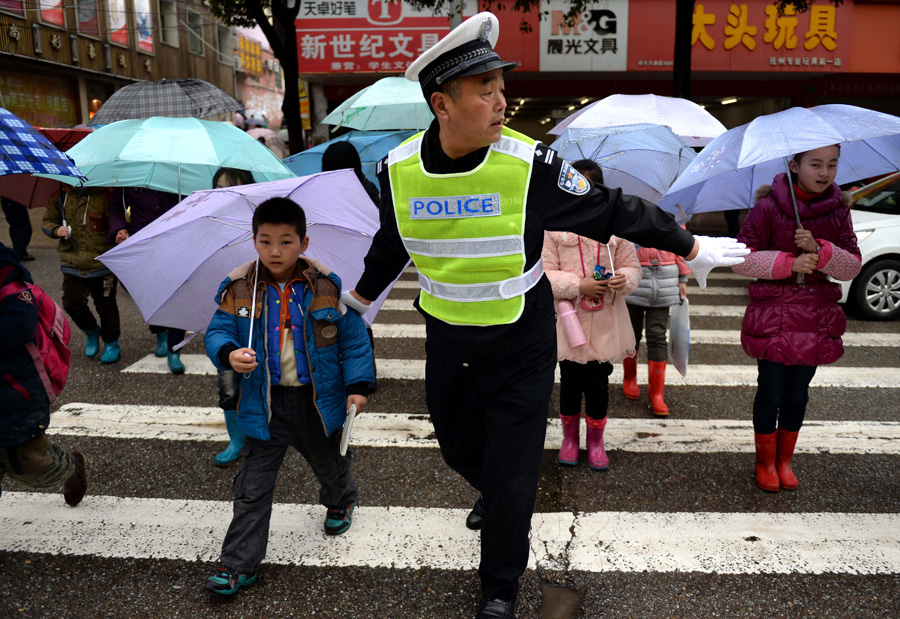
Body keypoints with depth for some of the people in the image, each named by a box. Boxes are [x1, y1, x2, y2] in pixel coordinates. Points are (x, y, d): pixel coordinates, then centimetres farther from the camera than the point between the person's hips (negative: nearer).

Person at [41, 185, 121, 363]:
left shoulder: (104, 196, -8)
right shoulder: (60, 196, 5)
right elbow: (47, 221, 14)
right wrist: (56, 230, -8)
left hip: (102, 264, -3)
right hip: (72, 265, 4)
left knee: (105, 305, 6)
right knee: (71, 303, 0)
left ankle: (112, 344, 27)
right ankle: (91, 332, 31)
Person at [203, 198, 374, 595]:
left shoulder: (327, 287, -8)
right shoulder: (239, 289, -6)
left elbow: (353, 337, -3)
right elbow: (218, 332, -3)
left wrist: (357, 386, -7)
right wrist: (229, 354, -27)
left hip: (318, 400, 0)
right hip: (265, 403, 0)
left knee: (329, 464, 24)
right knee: (253, 486, 2)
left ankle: (339, 501, 58)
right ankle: (239, 563, 15)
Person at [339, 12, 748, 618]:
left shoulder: (531, 165, -20)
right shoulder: (399, 171, -10)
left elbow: (612, 209, -7)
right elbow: (391, 245, 10)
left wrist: (690, 246, 0)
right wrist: (361, 297, 25)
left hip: (522, 350, -3)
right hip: (448, 346, 4)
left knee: (511, 475, 5)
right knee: (458, 445, 24)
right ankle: (491, 494, 61)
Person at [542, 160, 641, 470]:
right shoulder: (554, 226, -4)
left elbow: (632, 266, 7)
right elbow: (544, 274, -6)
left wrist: (624, 279, -16)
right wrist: (579, 285, -18)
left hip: (605, 324, 1)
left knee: (598, 385, 5)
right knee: (570, 383, 9)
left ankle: (596, 441, 28)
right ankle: (570, 437, 33)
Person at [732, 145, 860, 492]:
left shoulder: (838, 210, 4)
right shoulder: (769, 207, -9)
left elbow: (853, 266, 0)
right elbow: (741, 259, -12)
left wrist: (818, 249, -18)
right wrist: (789, 262, -22)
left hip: (816, 319, 4)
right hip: (772, 316, -4)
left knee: (797, 394, 13)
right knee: (771, 393, 4)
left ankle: (784, 460, 32)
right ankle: (765, 461, 24)